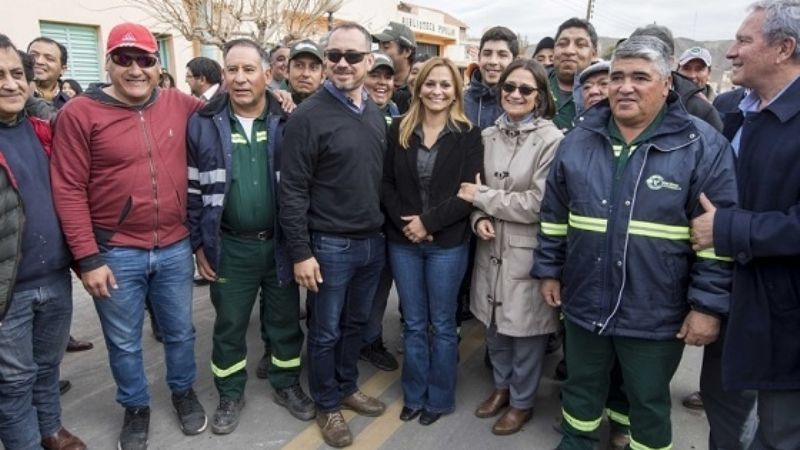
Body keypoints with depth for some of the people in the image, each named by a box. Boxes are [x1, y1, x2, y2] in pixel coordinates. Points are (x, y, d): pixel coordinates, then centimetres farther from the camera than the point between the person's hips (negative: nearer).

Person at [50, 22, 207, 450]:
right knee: (124, 342, 15)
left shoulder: (179, 104, 1)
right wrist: (87, 258, -12)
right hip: (116, 253, -2)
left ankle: (183, 391, 43)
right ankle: (135, 407, 38)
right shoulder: (79, 113, -9)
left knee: (180, 331, 19)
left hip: (175, 248, 3)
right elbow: (68, 190, -10)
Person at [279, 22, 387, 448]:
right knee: (326, 331, 10)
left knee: (355, 323, 20)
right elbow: (292, 191, -14)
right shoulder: (308, 115, -13)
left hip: (372, 241, 6)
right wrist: (300, 252, -15)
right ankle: (327, 405, 29)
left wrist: (385, 229, 12)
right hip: (330, 244, -6)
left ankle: (348, 388, 39)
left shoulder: (375, 114, 7)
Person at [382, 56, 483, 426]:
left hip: (448, 243, -2)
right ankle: (414, 394, 30)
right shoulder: (400, 129, 4)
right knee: (413, 324, 14)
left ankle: (439, 397, 28)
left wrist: (428, 222, -15)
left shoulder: (468, 135, -4)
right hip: (403, 241, 3)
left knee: (442, 324, 10)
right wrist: (404, 222, -11)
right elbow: (386, 183, 2)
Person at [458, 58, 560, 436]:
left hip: (528, 251, -5)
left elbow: (539, 204, -18)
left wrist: (481, 197, -12)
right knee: (494, 324, 18)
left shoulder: (552, 140, -13)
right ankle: (502, 386, 42)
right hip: (492, 247, 5)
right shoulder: (489, 136, 5)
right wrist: (478, 218, -8)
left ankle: (522, 402, 32)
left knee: (526, 330, 10)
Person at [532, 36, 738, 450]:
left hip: (655, 313, -3)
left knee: (648, 403, 16)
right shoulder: (580, 138, 2)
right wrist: (548, 269, 9)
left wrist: (708, 304, -11)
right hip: (584, 302, 4)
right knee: (581, 388, 22)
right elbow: (554, 214, 9)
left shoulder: (701, 145, -10)